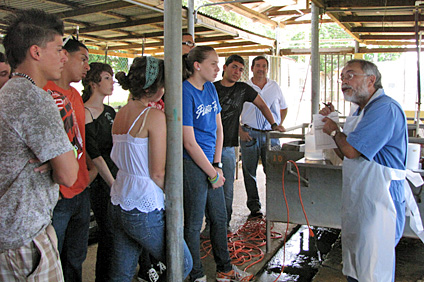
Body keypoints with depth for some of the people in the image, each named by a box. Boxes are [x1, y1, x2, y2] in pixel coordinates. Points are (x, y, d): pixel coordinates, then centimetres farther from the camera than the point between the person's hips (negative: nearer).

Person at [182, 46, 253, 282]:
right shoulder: (185, 93, -16)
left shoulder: (210, 88, 8)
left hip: (211, 164, 8)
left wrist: (217, 165, 3)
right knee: (193, 224, 7)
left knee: (220, 218, 19)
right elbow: (189, 142, -18)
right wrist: (213, 174, -11)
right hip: (193, 166, -8)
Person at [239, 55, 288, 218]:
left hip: (271, 135, 1)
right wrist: (240, 131, -5)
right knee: (249, 172, 2)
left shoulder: (275, 87, 11)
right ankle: (254, 207, 13)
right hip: (250, 134, -1)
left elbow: (284, 108, 22)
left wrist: (278, 125, 9)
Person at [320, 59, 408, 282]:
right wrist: (331, 121, 10)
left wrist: (334, 130, -4)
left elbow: (351, 150, -24)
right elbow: (344, 154, 17)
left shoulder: (385, 108, -18)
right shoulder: (362, 112, 15)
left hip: (377, 199, -10)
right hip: (356, 198, 10)